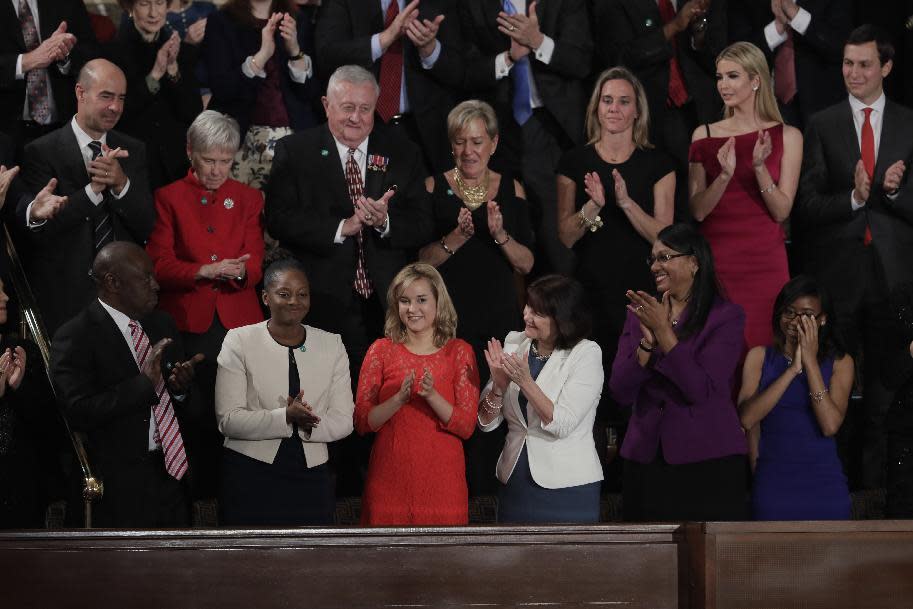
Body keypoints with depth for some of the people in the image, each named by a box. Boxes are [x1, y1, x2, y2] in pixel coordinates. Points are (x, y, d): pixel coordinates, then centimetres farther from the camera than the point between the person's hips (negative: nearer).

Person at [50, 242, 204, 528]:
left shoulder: (161, 324, 11)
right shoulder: (74, 338, -11)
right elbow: (79, 412, -22)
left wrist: (181, 387, -7)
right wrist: (145, 382, -23)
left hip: (172, 474, 6)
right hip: (120, 487, -6)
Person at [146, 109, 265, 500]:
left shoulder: (248, 199, 14)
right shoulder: (168, 199, 8)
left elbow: (256, 266, 6)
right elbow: (159, 264, -1)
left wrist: (241, 270, -19)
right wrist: (204, 271, -18)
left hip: (239, 322, 1)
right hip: (188, 325, -1)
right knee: (195, 417, -5)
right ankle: (197, 494, 5)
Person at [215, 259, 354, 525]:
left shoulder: (331, 345, 7)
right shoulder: (239, 341, -2)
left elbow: (343, 421, 1)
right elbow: (228, 420, -10)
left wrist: (305, 424, -19)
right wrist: (286, 418, -22)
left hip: (311, 476, 3)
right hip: (249, 475, -3)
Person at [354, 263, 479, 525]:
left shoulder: (459, 352, 2)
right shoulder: (382, 350, 4)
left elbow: (466, 426, -4)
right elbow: (362, 422, -2)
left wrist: (432, 395, -20)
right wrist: (400, 398, -18)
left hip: (441, 481, 0)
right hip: (389, 480, 0)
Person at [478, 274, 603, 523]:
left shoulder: (586, 354, -9)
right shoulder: (514, 343, 3)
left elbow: (562, 425, -18)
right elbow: (486, 422, 2)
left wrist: (525, 381, -24)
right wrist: (499, 384, -16)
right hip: (514, 482, 4)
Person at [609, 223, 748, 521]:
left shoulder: (726, 316, -3)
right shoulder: (639, 313, 11)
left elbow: (703, 391, -15)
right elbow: (620, 392, 2)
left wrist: (664, 331, -17)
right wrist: (648, 341, -12)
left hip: (708, 463, -4)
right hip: (646, 461, 4)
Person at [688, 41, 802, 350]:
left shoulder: (786, 136, 2)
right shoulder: (704, 135, 6)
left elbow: (782, 211, -3)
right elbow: (698, 211, 0)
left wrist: (759, 168, -16)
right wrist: (725, 175, -16)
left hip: (764, 262, -1)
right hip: (715, 260, 1)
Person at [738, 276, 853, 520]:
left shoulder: (840, 363, 4)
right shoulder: (759, 357, 5)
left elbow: (830, 425, -12)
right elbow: (747, 418, -9)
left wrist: (810, 362, -11)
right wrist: (793, 369, -12)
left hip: (824, 482, 0)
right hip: (773, 480, 0)